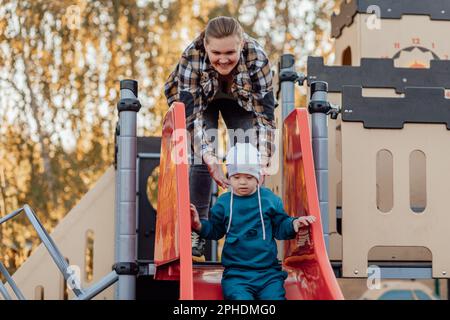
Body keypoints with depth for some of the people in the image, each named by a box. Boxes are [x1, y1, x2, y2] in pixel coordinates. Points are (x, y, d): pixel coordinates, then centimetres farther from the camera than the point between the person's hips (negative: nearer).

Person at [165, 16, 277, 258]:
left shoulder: (257, 58, -36)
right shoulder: (191, 57, -38)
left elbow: (265, 115, -34)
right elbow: (192, 114, -37)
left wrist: (262, 161, -45)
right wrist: (210, 158, -48)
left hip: (241, 100, 1)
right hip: (202, 99, -1)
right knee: (200, 160, -15)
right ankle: (196, 232, -9)